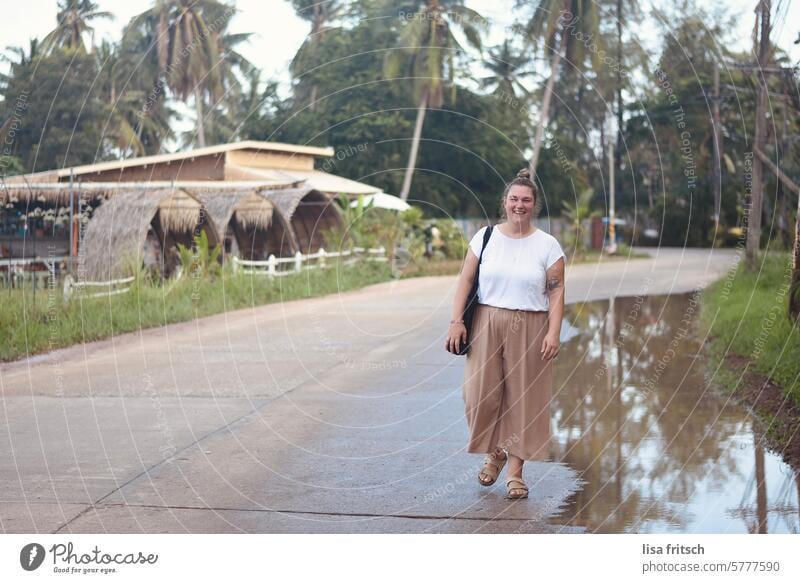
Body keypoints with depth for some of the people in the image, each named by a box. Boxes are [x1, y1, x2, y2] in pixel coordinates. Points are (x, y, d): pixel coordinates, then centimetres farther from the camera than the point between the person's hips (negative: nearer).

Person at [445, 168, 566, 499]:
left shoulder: (547, 245, 2)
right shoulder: (485, 237, 5)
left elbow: (556, 291, -1)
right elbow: (466, 280, 5)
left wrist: (554, 332, -11)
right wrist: (456, 321, -4)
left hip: (530, 329, -1)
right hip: (487, 324, 1)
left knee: (523, 397, 1)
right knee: (481, 394, -1)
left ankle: (515, 471, 10)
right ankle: (494, 453, 26)